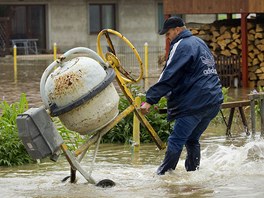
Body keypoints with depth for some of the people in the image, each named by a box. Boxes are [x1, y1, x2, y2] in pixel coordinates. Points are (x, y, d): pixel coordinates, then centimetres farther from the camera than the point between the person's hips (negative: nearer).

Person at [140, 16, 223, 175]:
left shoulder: (181, 46, -9)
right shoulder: (200, 43, 21)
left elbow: (168, 77, -16)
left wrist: (150, 100, -18)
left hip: (195, 102, -9)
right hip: (214, 100, 9)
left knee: (176, 141, -8)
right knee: (192, 140, 18)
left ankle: (163, 174, -9)